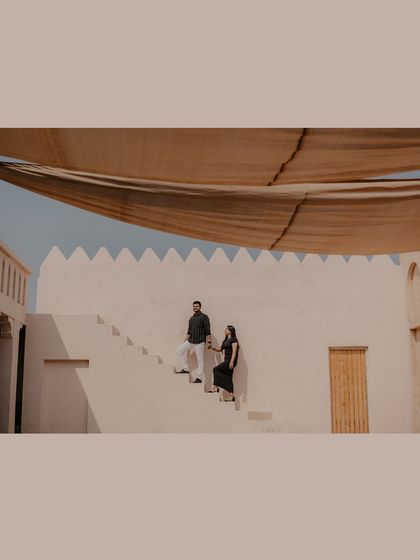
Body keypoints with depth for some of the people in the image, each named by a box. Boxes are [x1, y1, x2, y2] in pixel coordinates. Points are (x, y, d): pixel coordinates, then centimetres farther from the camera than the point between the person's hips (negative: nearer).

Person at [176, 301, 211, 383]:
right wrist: (185, 341, 18)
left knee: (200, 360, -4)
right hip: (190, 341, 7)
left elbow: (207, 331, -10)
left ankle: (199, 378, -1)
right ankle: (185, 368, 9)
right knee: (179, 350, 1)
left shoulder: (204, 317, -5)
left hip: (200, 342, -7)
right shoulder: (191, 318, 15)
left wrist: (209, 341, -16)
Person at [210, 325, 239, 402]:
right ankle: (230, 396, 5)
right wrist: (212, 348, 3)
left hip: (231, 360, -9)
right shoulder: (226, 340, 19)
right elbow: (220, 349, 20)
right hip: (226, 360, 9)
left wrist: (232, 362, -22)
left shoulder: (233, 339, -7)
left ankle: (217, 386, -14)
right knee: (228, 379, 5)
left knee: (216, 369, -16)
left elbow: (234, 351, -15)